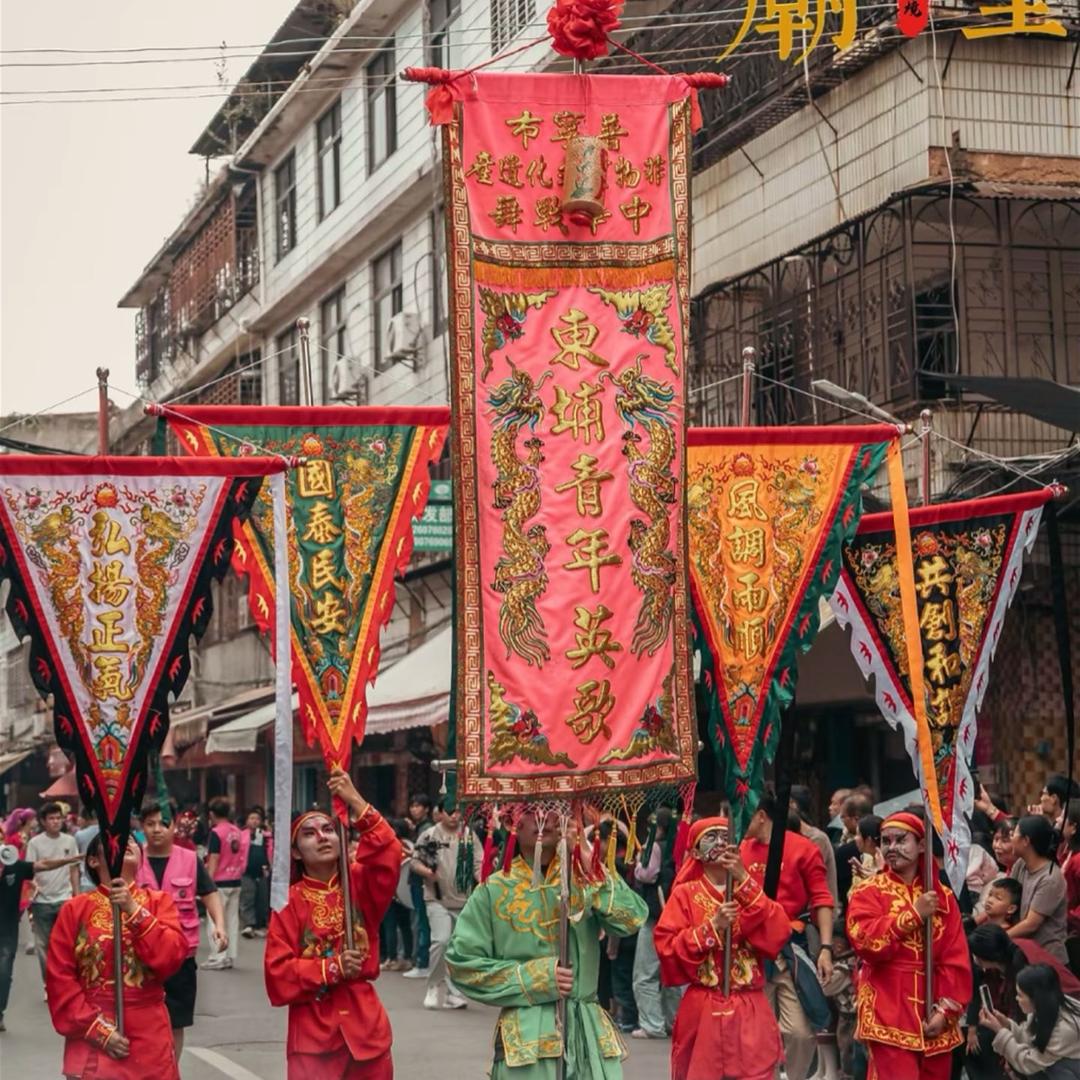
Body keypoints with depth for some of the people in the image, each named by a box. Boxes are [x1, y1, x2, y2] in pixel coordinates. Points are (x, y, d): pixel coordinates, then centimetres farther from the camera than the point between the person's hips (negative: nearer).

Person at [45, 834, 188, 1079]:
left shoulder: (159, 901, 4)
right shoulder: (75, 909, 0)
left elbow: (172, 957, -9)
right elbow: (59, 978, -2)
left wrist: (134, 910, -17)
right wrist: (96, 1028, -9)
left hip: (150, 1039, 1)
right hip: (93, 1042, -1)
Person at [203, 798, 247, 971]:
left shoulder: (216, 833, -12)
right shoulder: (238, 832, 8)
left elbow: (214, 861, -14)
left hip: (220, 882, -7)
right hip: (236, 881, 7)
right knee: (232, 919, 9)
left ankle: (217, 958, -4)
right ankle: (230, 956, 11)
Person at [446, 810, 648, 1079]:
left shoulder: (585, 878, 6)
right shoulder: (494, 890, 1)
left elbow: (632, 920, -10)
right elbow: (462, 962, -1)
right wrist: (530, 978, -8)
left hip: (589, 1033, 2)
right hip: (526, 1036, -2)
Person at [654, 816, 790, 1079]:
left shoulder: (751, 890, 11)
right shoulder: (685, 894, 4)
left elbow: (778, 935, -7)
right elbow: (667, 949, -6)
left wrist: (744, 880, -11)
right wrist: (712, 926, -15)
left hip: (750, 1011, 2)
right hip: (702, 1011, -2)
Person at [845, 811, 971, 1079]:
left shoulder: (942, 896, 10)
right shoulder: (868, 892, 1)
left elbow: (956, 960, 5)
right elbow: (865, 942, -16)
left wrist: (946, 1009, -6)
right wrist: (914, 914, -15)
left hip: (933, 1014, 4)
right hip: (889, 1012, -4)